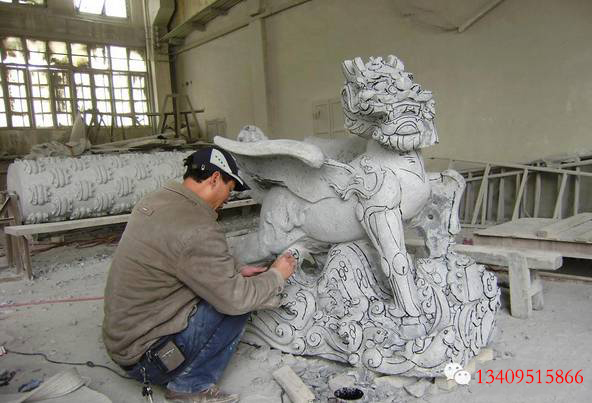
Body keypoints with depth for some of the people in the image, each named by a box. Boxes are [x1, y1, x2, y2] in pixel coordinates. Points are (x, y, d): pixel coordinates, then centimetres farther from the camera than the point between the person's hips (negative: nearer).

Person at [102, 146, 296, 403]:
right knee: (237, 302, -9)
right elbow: (235, 299, -21)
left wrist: (236, 270, 7)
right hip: (146, 357, -9)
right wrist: (276, 276, -5)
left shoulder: (157, 200, 1)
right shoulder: (197, 229, -28)